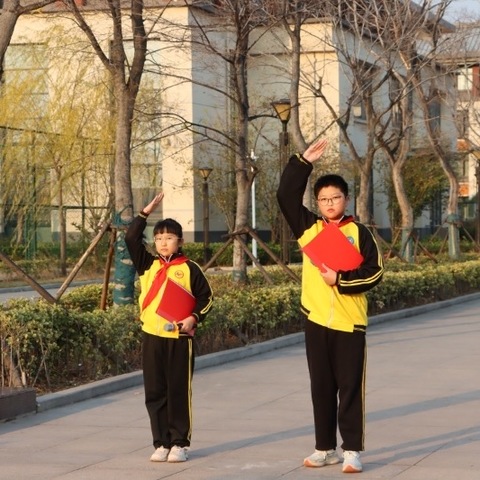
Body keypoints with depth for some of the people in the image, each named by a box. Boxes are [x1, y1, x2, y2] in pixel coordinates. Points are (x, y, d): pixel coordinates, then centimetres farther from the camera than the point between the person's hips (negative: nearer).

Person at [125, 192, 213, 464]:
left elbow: (206, 297, 4)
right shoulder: (148, 265, 8)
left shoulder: (189, 269, 0)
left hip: (180, 338, -3)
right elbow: (132, 239, 1)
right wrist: (146, 212, -2)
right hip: (152, 337, 4)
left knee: (179, 392, 1)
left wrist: (194, 318, -11)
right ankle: (162, 443, 13)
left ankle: (180, 443, 8)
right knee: (155, 393, 5)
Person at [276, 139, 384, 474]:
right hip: (316, 320, 3)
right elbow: (286, 196, 2)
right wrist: (304, 162, -2)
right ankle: (325, 449, 17)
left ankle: (353, 451, 2)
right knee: (321, 389, 9)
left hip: (349, 322, -3)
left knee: (350, 389, -1)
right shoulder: (308, 228, 8)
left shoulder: (359, 232, 0)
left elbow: (374, 272, -6)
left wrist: (341, 279, -16)